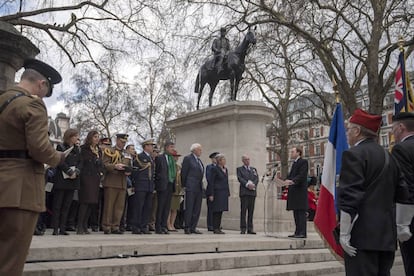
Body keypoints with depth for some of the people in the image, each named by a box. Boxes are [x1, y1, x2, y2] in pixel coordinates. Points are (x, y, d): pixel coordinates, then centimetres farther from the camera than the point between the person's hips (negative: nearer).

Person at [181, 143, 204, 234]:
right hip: (191, 188, -8)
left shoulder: (199, 160, 19)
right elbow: (183, 173, -5)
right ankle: (187, 228, 2)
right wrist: (184, 185, -5)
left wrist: (201, 185, 13)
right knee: (189, 208, -4)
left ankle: (193, 228, 12)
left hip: (199, 188, 8)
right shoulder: (188, 158, -4)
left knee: (197, 209, 7)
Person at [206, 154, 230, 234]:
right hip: (217, 192, -7)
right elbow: (211, 182, -10)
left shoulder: (225, 169, 15)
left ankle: (218, 228, 13)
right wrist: (211, 194, -15)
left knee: (221, 210, 8)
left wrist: (228, 193, 13)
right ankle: (215, 228, 0)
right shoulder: (215, 169, -7)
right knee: (217, 211, -5)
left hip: (224, 193, 7)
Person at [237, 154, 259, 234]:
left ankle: (250, 229, 6)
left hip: (252, 192, 4)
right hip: (244, 192, -3)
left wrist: (253, 185, -11)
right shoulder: (239, 169, 10)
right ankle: (243, 229, -3)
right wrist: (247, 184, -17)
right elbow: (240, 178, -4)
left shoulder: (254, 169, 21)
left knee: (251, 211, 3)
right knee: (243, 211, -5)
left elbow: (257, 179, 8)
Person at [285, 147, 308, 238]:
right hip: (294, 191, 9)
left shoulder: (303, 162, -5)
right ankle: (297, 232, 14)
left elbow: (302, 175, -17)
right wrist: (287, 181, 1)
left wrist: (293, 181, -28)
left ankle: (302, 233, -8)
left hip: (300, 191, -9)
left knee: (301, 212, -9)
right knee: (296, 213, 10)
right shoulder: (294, 163, 22)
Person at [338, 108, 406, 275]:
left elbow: (349, 199, -17)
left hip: (363, 236, -9)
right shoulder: (388, 157, 16)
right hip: (388, 235, 9)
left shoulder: (354, 155, -10)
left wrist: (344, 233, -14)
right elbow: (396, 195, 18)